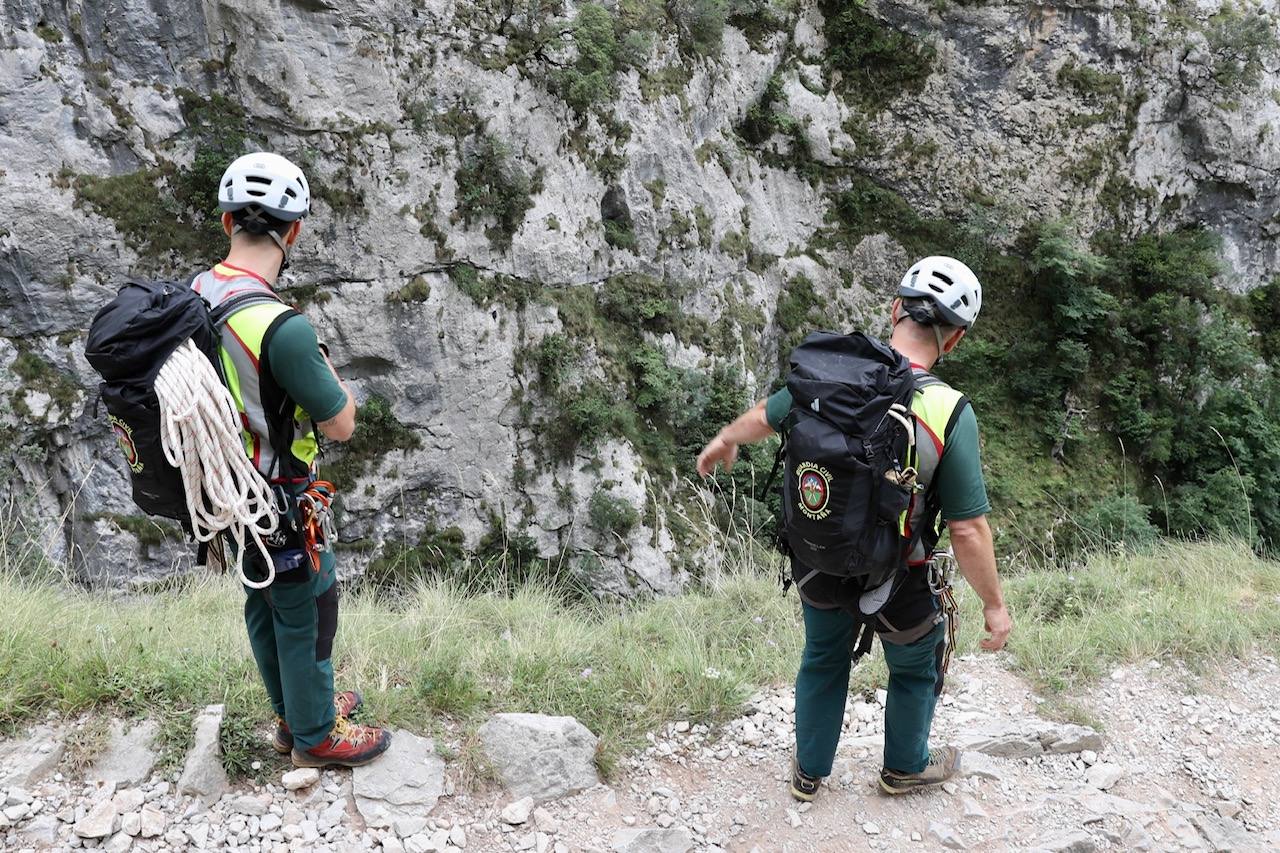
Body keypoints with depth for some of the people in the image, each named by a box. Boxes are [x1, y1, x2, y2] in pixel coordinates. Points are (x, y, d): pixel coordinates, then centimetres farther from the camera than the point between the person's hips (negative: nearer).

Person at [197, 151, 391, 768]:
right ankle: (316, 736, 31)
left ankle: (296, 713, 44)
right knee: (307, 612, 11)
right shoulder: (281, 328, -32)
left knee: (265, 603, 23)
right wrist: (328, 371, -2)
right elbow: (341, 425, -20)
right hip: (277, 501, -8)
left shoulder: (194, 295, -6)